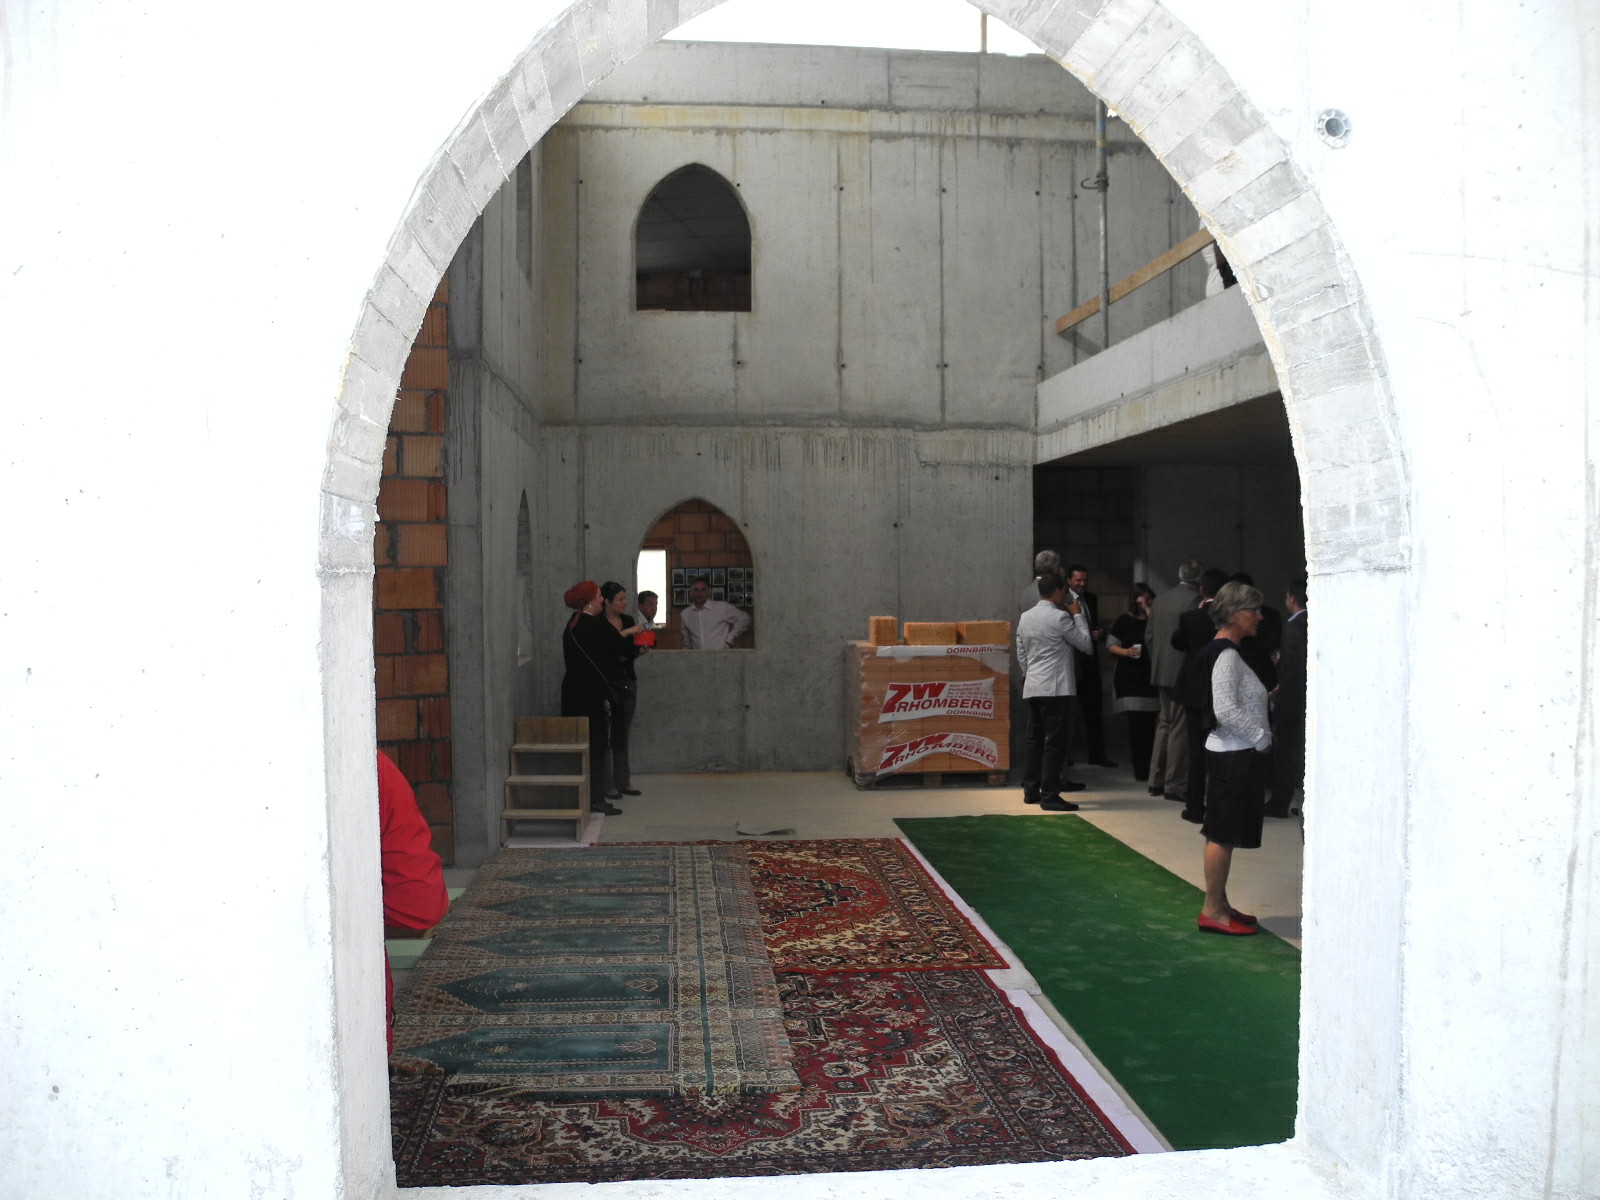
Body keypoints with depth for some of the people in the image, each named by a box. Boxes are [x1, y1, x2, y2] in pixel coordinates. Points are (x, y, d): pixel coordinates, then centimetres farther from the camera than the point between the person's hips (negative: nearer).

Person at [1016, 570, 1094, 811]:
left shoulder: (1025, 617, 10)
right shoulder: (1060, 617, -11)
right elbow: (1084, 642, 0)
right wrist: (1078, 615, 9)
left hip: (1032, 687, 8)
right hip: (1056, 687, -7)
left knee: (1034, 739, 13)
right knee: (1055, 741, -4)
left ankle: (1031, 790, 18)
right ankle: (1050, 795, -5)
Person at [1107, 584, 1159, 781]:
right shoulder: (1124, 621, 8)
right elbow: (1111, 645, 7)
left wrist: (1150, 615, -6)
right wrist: (1125, 652, -13)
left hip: (1151, 676, 2)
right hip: (1129, 677, -2)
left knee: (1149, 723, 0)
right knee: (1136, 723, -7)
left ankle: (1147, 767, 9)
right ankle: (1140, 768, -4)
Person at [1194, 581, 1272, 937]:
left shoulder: (1226, 652, 14)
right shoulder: (1226, 655, -17)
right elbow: (1226, 711, -25)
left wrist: (1260, 737, 12)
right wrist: (1261, 738, -14)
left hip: (1235, 754, 10)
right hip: (1233, 756, -10)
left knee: (1223, 833, 14)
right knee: (1223, 833, -3)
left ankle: (1219, 904, 23)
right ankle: (1212, 911, 4)